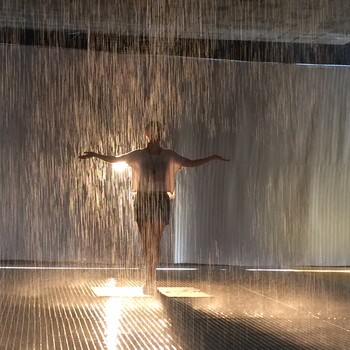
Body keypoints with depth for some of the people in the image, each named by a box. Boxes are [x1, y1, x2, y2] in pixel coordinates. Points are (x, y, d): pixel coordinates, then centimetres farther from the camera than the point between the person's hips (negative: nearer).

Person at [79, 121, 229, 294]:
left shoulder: (168, 155, 5)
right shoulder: (138, 155, 2)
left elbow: (191, 163, 13)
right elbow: (113, 159, 4)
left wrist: (212, 157, 9)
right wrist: (94, 154, -6)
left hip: (161, 200, 1)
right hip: (143, 199, -1)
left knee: (155, 242, 0)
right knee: (146, 242, -2)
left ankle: (151, 281, 4)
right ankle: (150, 282, 1)